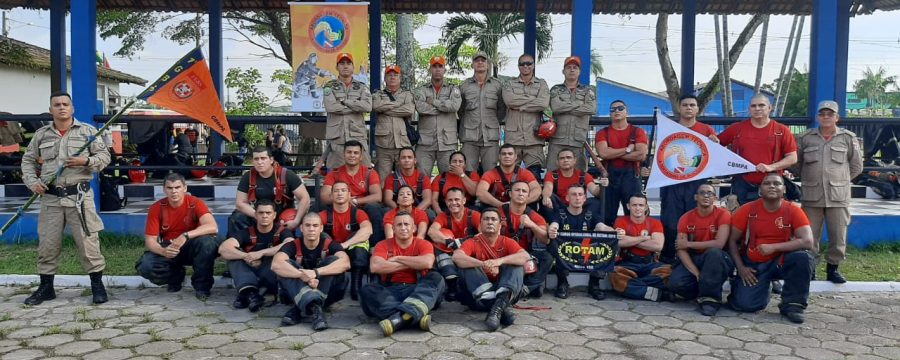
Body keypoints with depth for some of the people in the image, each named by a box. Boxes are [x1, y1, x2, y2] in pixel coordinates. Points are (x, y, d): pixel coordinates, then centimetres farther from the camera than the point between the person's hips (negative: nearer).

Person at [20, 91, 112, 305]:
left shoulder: (87, 131, 3)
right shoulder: (41, 134, 10)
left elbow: (104, 156, 3)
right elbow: (28, 160, 15)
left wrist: (86, 161, -15)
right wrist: (32, 182, -1)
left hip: (79, 196, -3)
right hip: (50, 197, 3)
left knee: (88, 241, -3)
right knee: (47, 243, 7)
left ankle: (97, 285, 7)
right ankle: (46, 287, 21)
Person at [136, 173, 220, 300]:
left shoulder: (195, 203, -15)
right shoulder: (156, 208, -8)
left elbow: (213, 227, -30)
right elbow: (150, 240, -10)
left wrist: (186, 235, -41)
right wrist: (163, 251, -32)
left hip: (191, 248, -2)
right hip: (167, 249, 2)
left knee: (208, 242, -35)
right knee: (145, 266, -26)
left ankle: (202, 286, -13)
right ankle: (176, 276, 9)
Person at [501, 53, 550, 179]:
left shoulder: (541, 84, 13)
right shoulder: (510, 84, 14)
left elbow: (543, 104, -7)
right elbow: (509, 100, -8)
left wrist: (519, 105, -6)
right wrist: (533, 98, -4)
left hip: (533, 137, 0)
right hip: (513, 136, 1)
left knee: (535, 174, -4)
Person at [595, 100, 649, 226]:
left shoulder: (638, 132, 6)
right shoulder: (603, 133, 8)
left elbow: (641, 155, -10)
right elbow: (603, 153, -11)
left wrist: (613, 154, -7)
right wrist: (627, 149, -8)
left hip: (631, 175, -1)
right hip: (609, 175, 1)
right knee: (607, 215, 4)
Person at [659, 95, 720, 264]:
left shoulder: (707, 130, 10)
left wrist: (715, 144, -12)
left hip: (697, 182, 0)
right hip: (672, 181, 0)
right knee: (671, 222, -1)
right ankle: (667, 259, 5)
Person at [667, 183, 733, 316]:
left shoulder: (723, 214, -11)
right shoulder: (686, 218, -2)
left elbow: (719, 244, -24)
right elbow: (681, 250, -8)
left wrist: (688, 244, -15)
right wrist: (696, 273, -21)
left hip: (717, 261, -2)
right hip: (693, 260, 3)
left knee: (714, 252, -38)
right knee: (676, 283, -27)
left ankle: (710, 298, -23)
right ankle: (704, 292, 5)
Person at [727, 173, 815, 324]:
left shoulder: (793, 210, -9)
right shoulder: (748, 210, -8)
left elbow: (808, 242, -19)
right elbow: (732, 241, -2)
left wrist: (773, 247, -25)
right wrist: (741, 268, -10)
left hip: (780, 261, 1)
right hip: (753, 265, -1)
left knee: (803, 257, -30)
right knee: (746, 304, -19)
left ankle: (792, 304, -11)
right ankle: (739, 285, 19)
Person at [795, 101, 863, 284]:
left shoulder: (848, 138, 5)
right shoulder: (806, 138, 6)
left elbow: (856, 167, 12)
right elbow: (797, 162, 16)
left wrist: (840, 180, 10)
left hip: (838, 196, 0)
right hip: (811, 196, 0)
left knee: (838, 236, 3)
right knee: (810, 236, 4)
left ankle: (833, 269, 18)